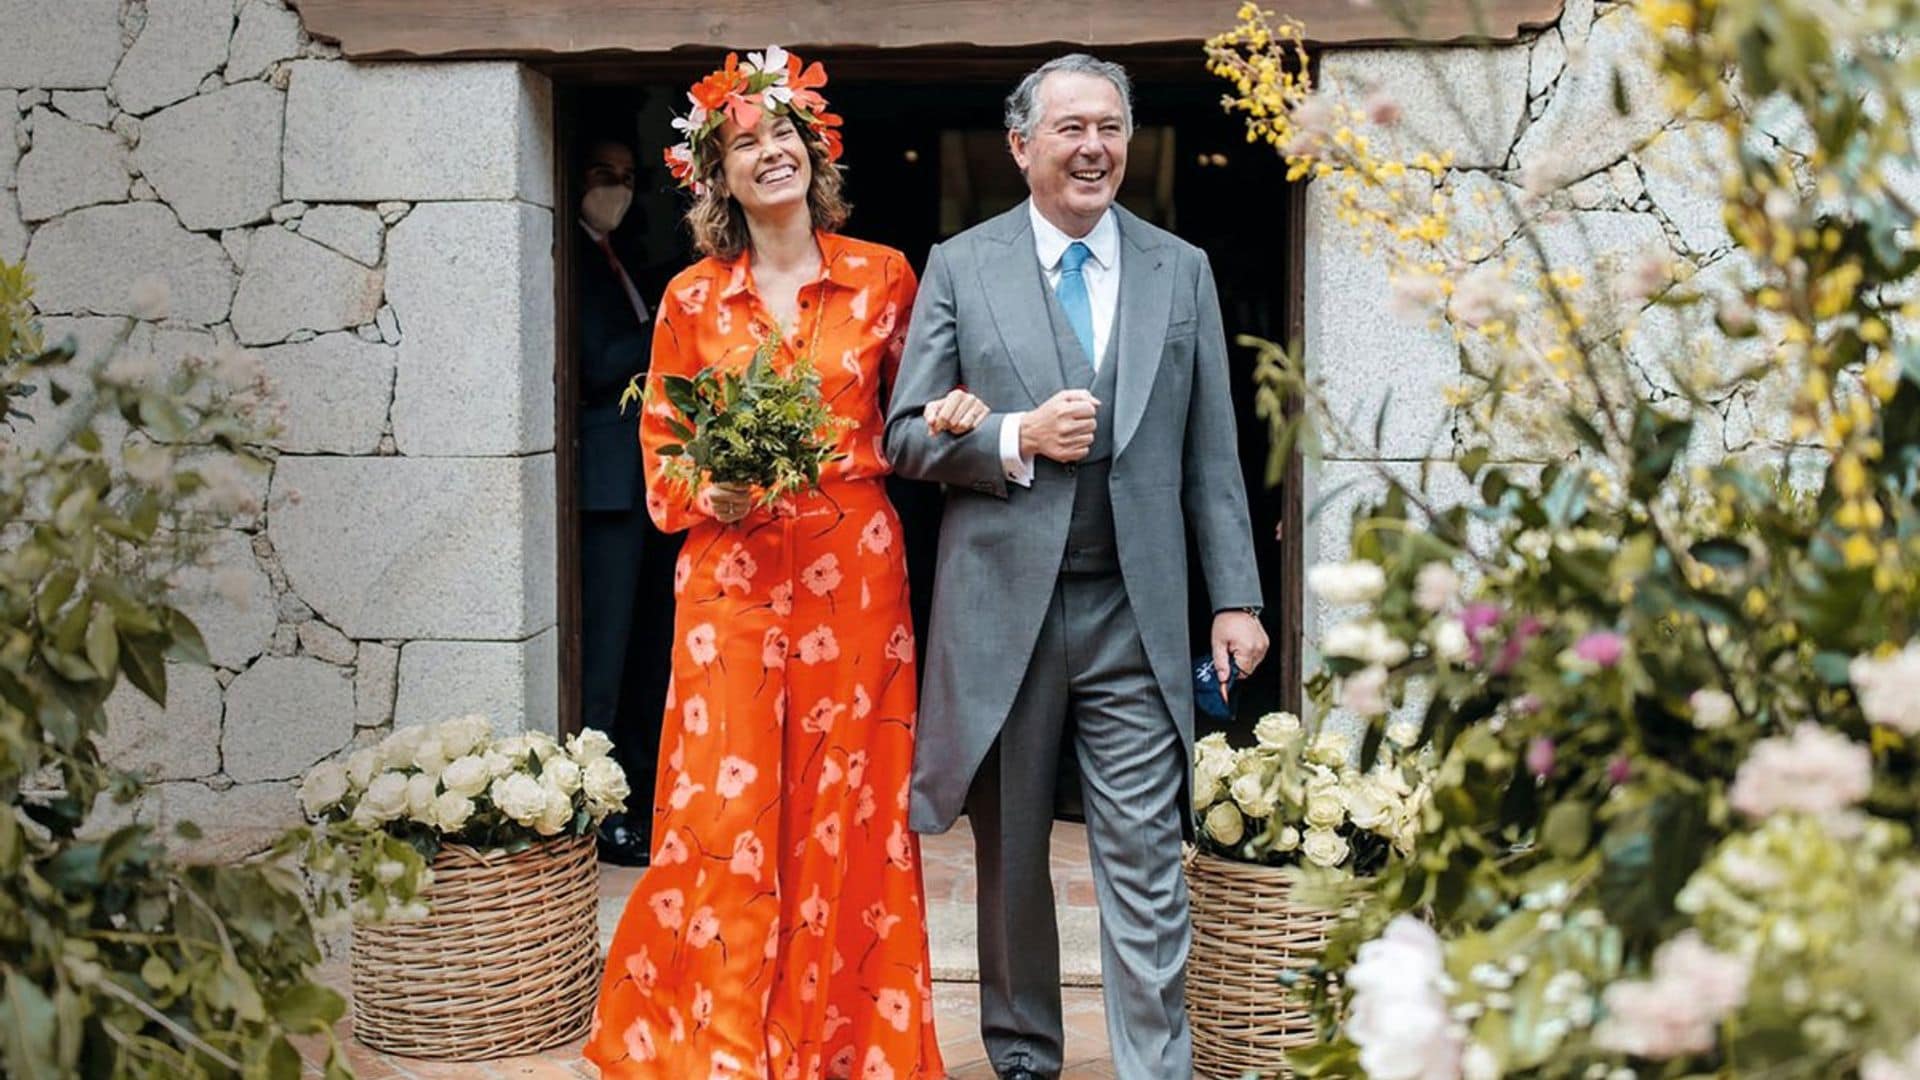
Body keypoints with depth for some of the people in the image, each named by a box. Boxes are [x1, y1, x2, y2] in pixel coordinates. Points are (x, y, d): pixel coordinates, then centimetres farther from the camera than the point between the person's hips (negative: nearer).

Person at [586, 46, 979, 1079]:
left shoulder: (882, 276, 6)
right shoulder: (692, 299, 6)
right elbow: (661, 452, 9)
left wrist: (948, 416, -6)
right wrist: (709, 497, -11)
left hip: (855, 572, 0)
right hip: (732, 574, 0)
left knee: (848, 815, 3)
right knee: (726, 813, -2)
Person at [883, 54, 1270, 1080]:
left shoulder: (1181, 270, 9)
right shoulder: (959, 266, 4)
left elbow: (1211, 455, 8)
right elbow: (906, 433, 3)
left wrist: (1235, 598, 2)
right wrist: (1015, 440, -14)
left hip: (1135, 611, 0)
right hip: (1002, 606, 0)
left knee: (1145, 861, -3)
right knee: (1010, 857, 12)